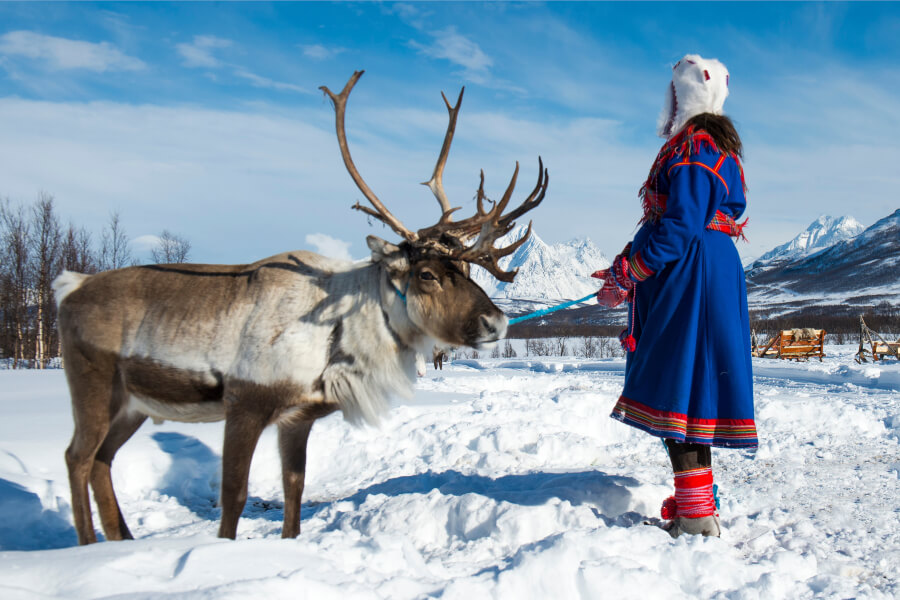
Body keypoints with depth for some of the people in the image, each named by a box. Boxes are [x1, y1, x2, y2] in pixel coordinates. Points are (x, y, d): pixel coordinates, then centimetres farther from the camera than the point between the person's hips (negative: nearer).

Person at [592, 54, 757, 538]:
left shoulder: (693, 149, -12)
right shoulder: (710, 148, 20)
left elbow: (680, 227, -21)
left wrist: (626, 278, -15)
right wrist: (628, 270, 18)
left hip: (688, 281, -11)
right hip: (710, 276, 11)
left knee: (677, 388, -10)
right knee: (689, 386, 14)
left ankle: (697, 516, -10)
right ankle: (695, 500, 22)